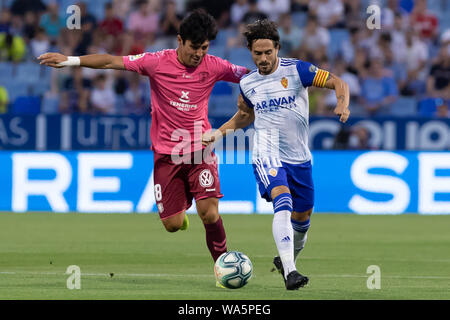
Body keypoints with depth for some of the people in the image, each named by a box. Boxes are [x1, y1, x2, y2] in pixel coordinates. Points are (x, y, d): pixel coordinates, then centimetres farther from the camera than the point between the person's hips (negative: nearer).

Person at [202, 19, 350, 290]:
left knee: (302, 218, 11)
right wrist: (219, 133, 13)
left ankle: (286, 261, 42)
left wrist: (343, 104, -25)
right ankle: (289, 274, -37)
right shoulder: (247, 83, 5)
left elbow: (337, 82, -5)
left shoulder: (296, 70, -6)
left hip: (299, 157, 1)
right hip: (267, 155, -1)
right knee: (283, 202, -27)